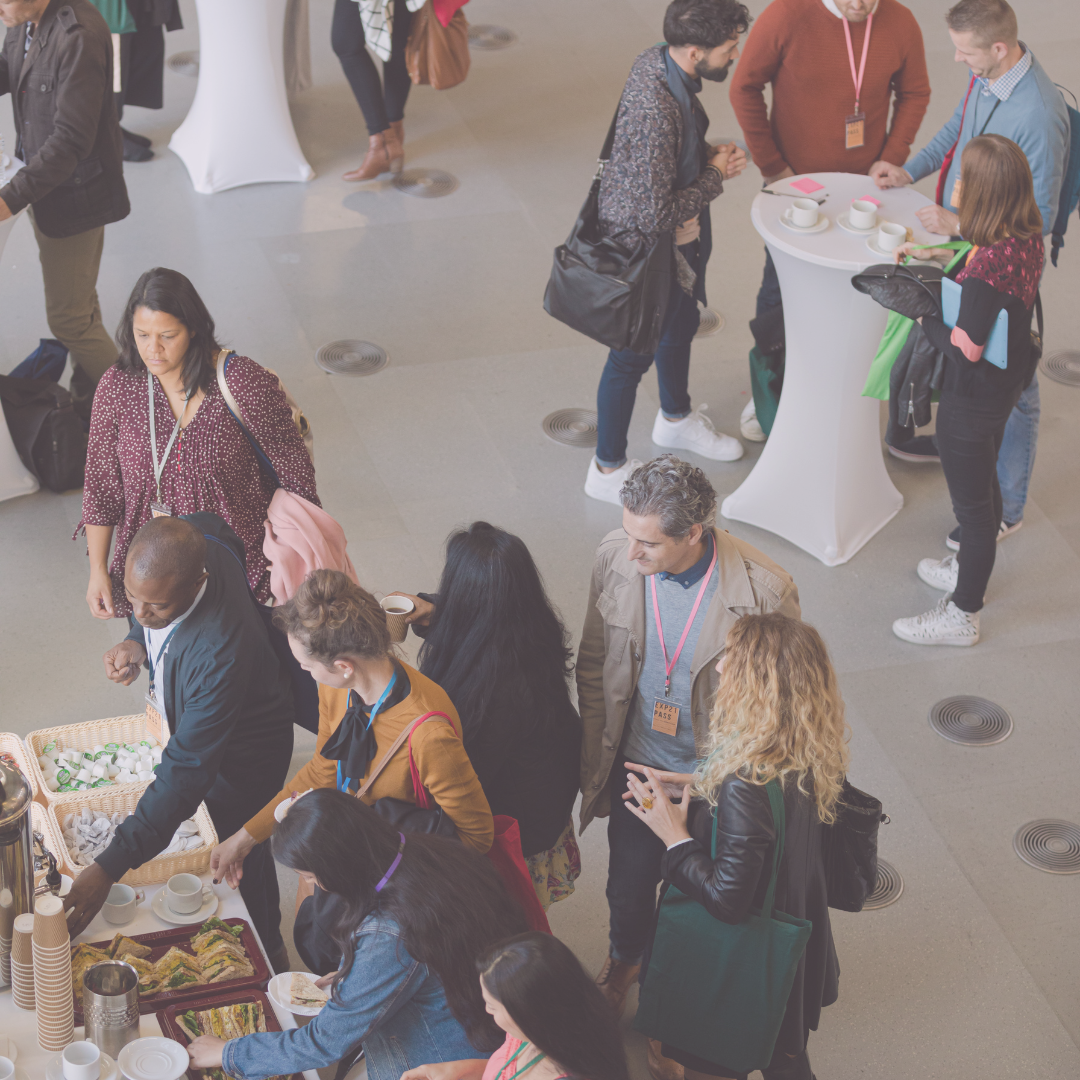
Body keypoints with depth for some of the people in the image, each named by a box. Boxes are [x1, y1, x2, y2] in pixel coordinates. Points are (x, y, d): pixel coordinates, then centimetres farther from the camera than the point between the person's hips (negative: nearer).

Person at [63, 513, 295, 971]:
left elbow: (187, 770, -43)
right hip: (180, 720, 8)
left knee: (240, 862, 17)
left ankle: (267, 955, 47)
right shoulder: (189, 537, -27)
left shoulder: (222, 651, -47)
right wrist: (137, 639, -15)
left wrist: (109, 867, -46)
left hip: (239, 758, -8)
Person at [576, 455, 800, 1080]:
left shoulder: (766, 591, -30)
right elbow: (594, 668, -2)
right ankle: (627, 958, 61)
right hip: (636, 764, 3)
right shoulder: (616, 560, -19)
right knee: (628, 884, 27)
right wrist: (595, 767, 3)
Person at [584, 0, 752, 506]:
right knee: (633, 354, 10)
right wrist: (715, 176, -21)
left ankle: (675, 419, 57)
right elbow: (655, 216, -35)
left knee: (682, 323, 30)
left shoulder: (661, 61, -9)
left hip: (683, 236, 9)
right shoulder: (654, 111, -39)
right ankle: (608, 471, 32)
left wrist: (710, 153, -6)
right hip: (645, 246, -9)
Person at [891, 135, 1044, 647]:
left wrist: (923, 315, -15)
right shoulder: (1027, 240, -9)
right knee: (984, 482, 29)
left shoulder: (987, 266, -35)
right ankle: (970, 568, 53)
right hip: (1008, 381, 9)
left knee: (971, 502, 8)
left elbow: (965, 350, -30)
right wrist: (940, 255, 4)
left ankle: (962, 615, 26)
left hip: (974, 397, -9)